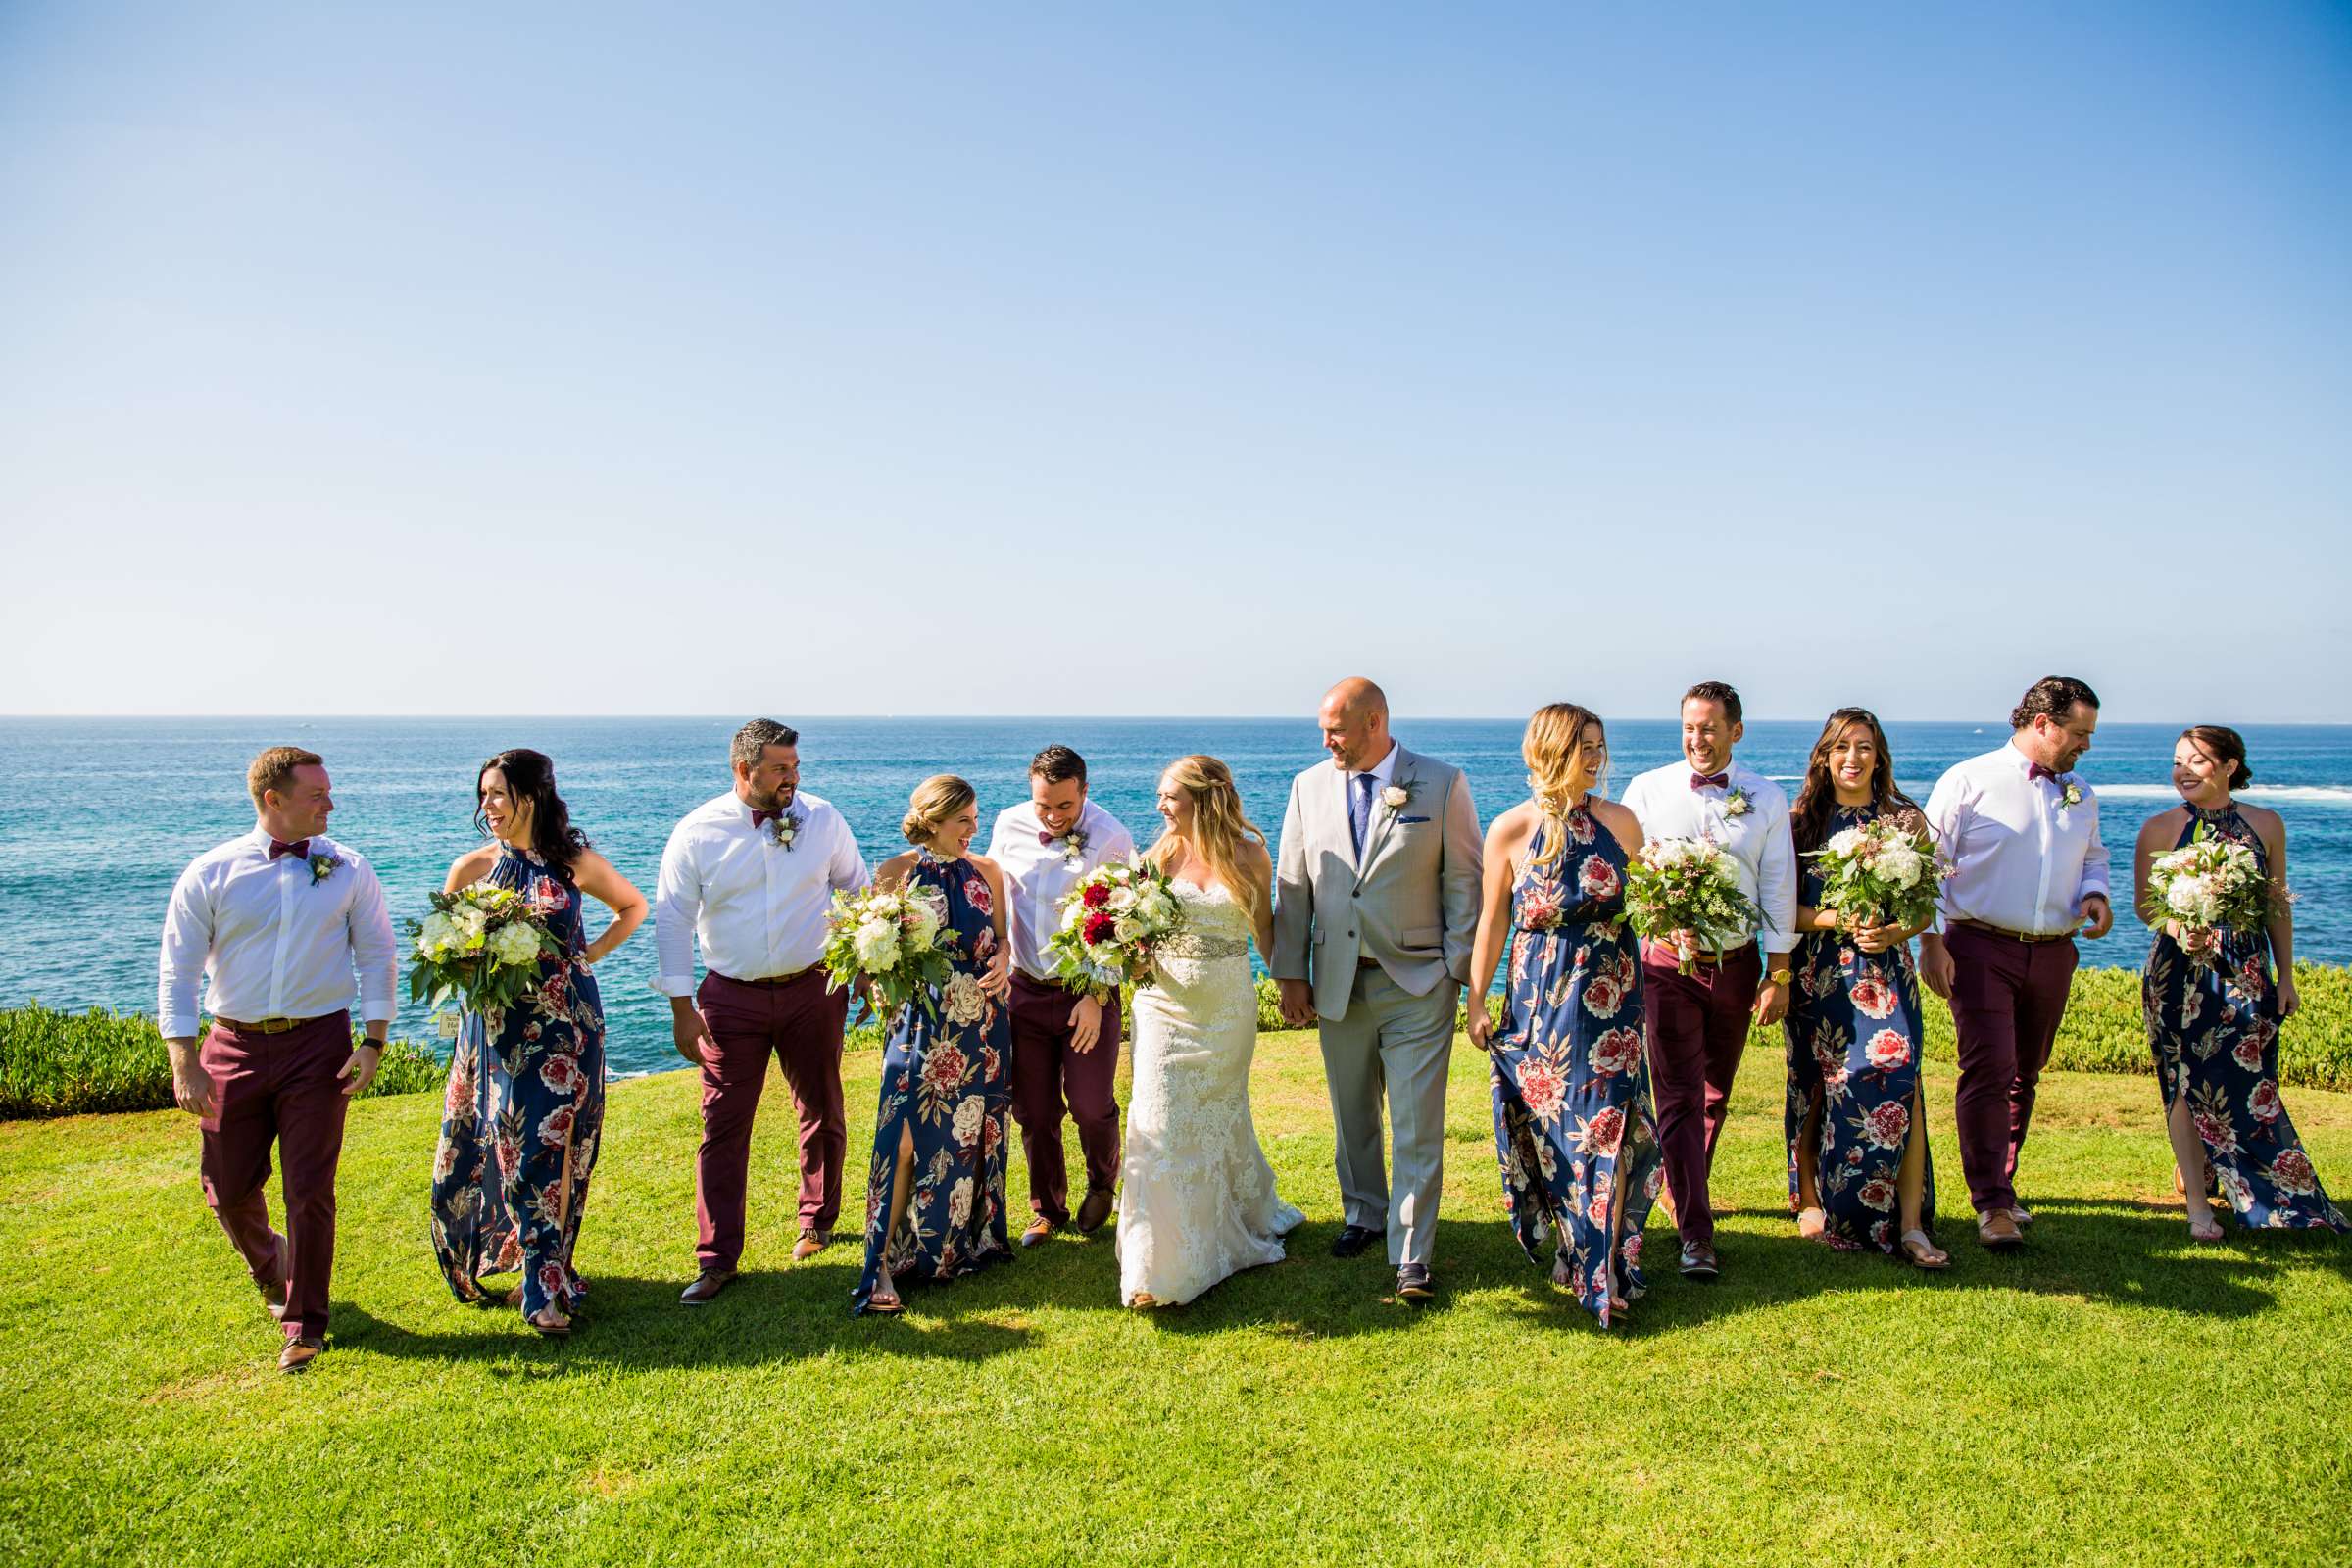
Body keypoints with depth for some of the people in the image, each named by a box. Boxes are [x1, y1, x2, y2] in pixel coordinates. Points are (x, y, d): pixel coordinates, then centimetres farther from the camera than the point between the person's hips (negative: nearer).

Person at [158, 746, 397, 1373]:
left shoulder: (348, 870, 0)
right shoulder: (210, 874, -2)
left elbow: (377, 956, 3)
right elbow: (177, 972, -1)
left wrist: (374, 1041, -5)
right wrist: (184, 1065, -8)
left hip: (318, 1043, -1)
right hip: (235, 1044, 1)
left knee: (310, 1190, -1)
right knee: (228, 1187, 10)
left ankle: (304, 1325, 14)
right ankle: (269, 1269, 42)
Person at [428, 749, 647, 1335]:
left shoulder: (575, 863, -3)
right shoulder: (471, 867, 1)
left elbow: (633, 906, 13)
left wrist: (590, 953, 1)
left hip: (564, 1027, -2)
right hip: (494, 1028, 2)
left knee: (551, 1151, 0)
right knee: (494, 1148, 2)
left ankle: (544, 1283, 13)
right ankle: (544, 1284, 19)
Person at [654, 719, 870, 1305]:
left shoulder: (821, 818, -2)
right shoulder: (698, 832, -6)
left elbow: (860, 891, 9)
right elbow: (672, 920, -4)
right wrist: (682, 1009, -7)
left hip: (813, 990, 2)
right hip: (732, 998, -1)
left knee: (822, 1113, 13)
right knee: (723, 1125, -2)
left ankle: (817, 1222, 35)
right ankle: (717, 1260, 8)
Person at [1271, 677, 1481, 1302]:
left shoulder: (1442, 785, -5)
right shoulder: (1309, 787, 4)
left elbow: (1464, 883, -3)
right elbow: (1292, 887, 7)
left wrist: (1459, 971, -7)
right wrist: (1290, 972, 4)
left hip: (1417, 982, -3)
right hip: (1337, 984, 4)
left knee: (1417, 1127, -3)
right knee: (1352, 1114, 17)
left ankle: (1411, 1258, 5)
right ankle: (1364, 1214, 38)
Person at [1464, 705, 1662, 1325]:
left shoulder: (1618, 820, 1)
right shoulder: (1509, 830, -5)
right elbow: (1492, 921, 1)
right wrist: (1476, 1001, 1)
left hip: (1612, 996, 1)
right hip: (1540, 1000, -1)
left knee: (1608, 1128, -1)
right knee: (1546, 1127, 8)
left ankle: (1605, 1263, 13)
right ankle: (1567, 1250, 28)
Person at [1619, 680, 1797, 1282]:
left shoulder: (1766, 798, 3)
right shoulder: (1647, 791, -1)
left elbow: (1778, 888, 3)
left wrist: (1779, 973, 0)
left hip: (1736, 962, 2)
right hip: (1668, 962, -2)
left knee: (1715, 1093, 15)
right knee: (1678, 1097, -7)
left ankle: (1688, 1193, 37)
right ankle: (1696, 1235, -5)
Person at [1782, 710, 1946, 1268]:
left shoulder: (1906, 820, 5)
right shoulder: (1802, 820, 4)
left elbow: (1926, 905, 6)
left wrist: (1896, 932, -14)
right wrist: (1837, 920, -15)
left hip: (1884, 970, 0)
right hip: (1817, 973, 0)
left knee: (1896, 1082, -13)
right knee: (1814, 1087, 4)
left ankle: (1910, 1224, -9)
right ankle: (1811, 1200, 20)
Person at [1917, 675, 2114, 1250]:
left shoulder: (2081, 796, 16)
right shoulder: (1969, 781, -3)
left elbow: (2093, 857, 28)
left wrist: (2095, 892, 4)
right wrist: (1931, 941, -11)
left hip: (2053, 954, 6)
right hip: (1981, 948, -6)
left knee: (2024, 1076, 13)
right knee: (1988, 1070, -13)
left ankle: (2000, 1184, 26)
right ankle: (1992, 1203, -9)